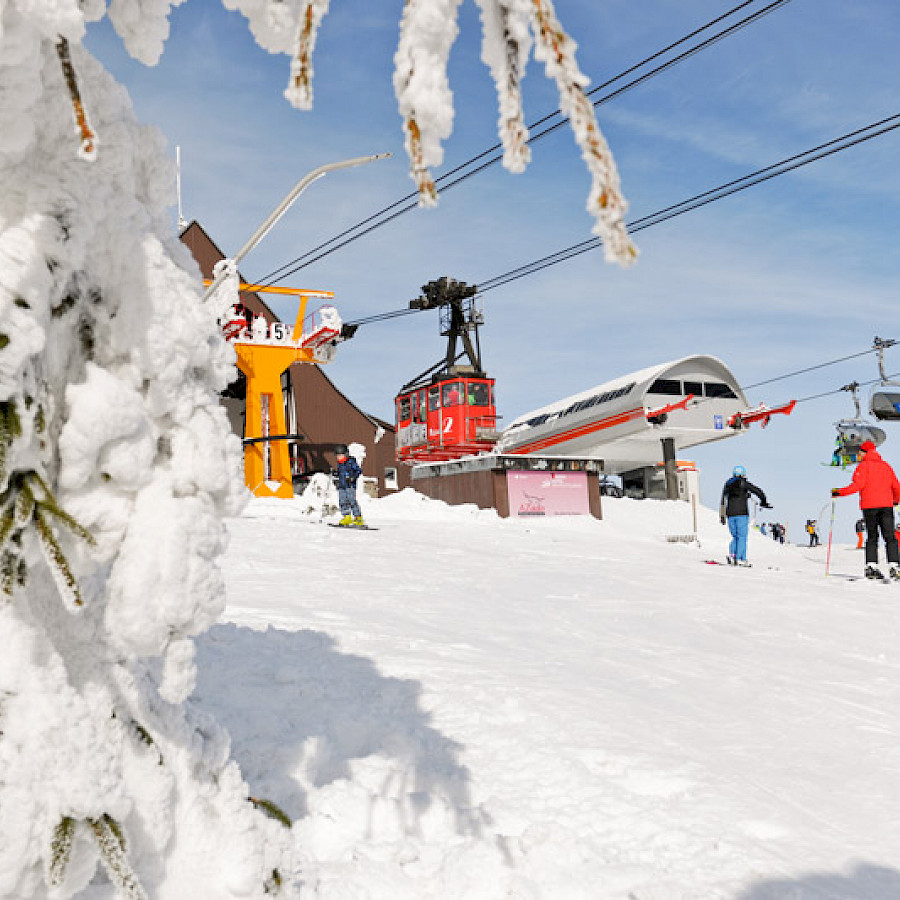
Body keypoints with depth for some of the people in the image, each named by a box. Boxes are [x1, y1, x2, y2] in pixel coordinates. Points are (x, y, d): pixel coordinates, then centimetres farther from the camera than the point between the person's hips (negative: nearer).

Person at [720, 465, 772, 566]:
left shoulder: (727, 485, 14)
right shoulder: (743, 483, -2)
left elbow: (723, 502, 17)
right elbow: (758, 491, -5)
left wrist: (722, 516, 21)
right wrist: (763, 501, 11)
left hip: (730, 515, 5)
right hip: (742, 513, -5)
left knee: (735, 537, 12)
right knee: (742, 537, -1)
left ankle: (731, 554, -9)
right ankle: (740, 559, -8)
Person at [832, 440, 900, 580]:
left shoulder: (864, 465, 2)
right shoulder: (886, 466, 16)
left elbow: (858, 485, -11)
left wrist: (840, 492, -7)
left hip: (869, 506, -2)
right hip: (886, 505, 2)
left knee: (872, 537, 4)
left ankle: (871, 566, -5)